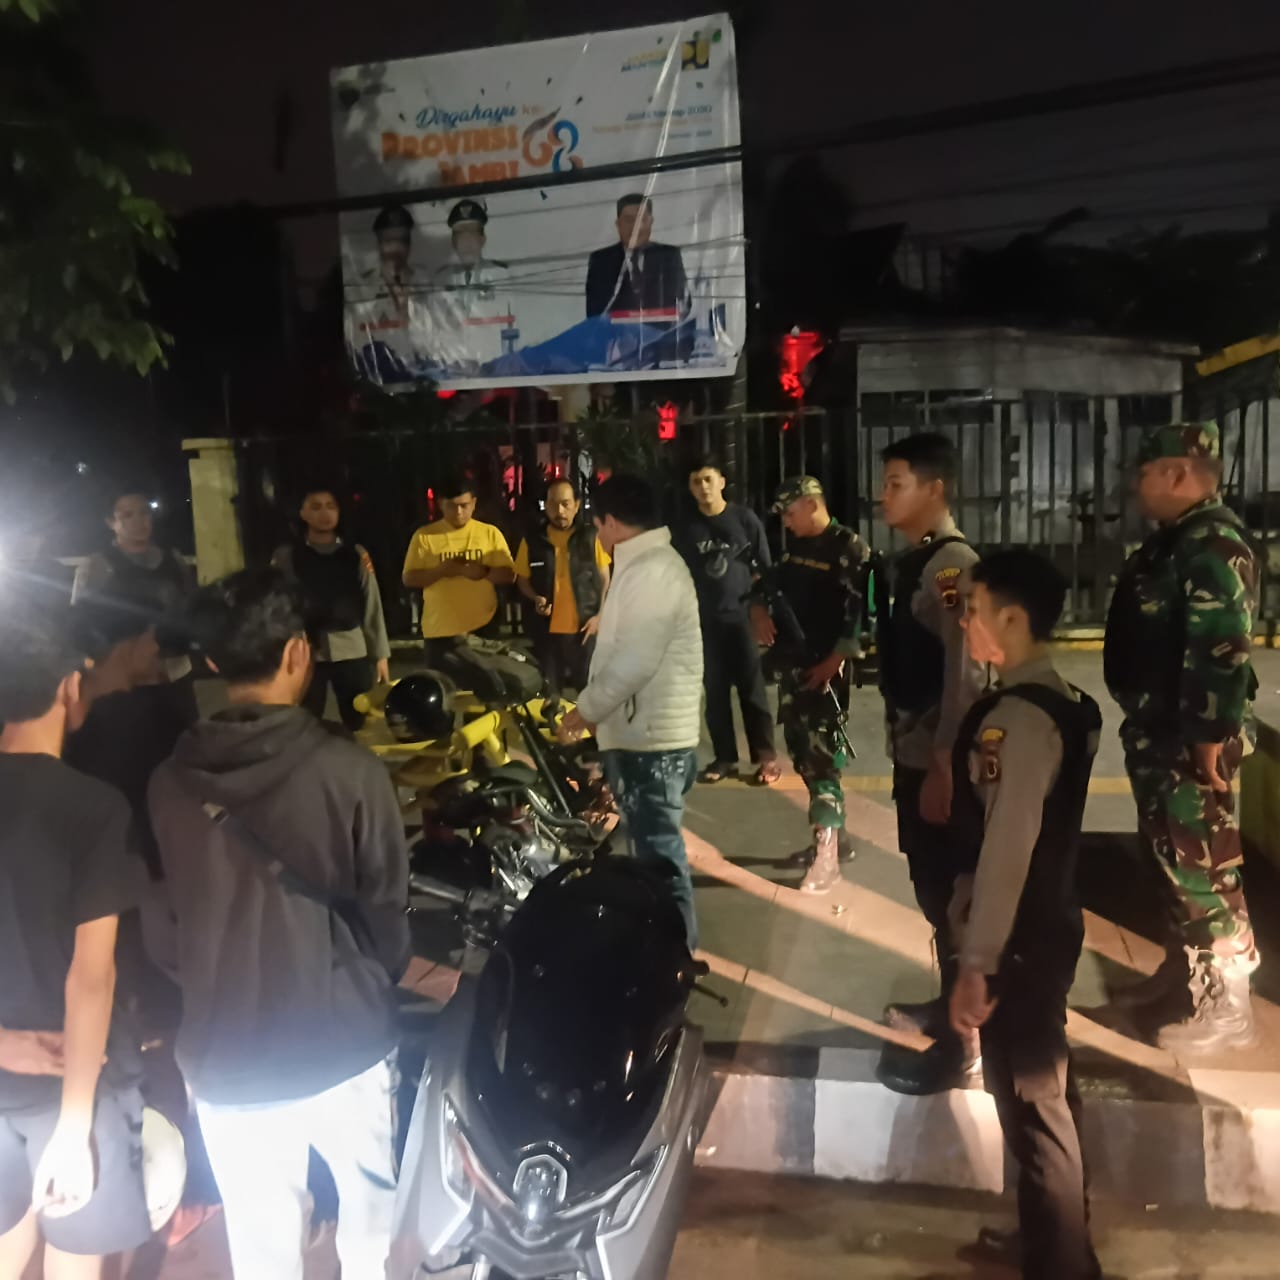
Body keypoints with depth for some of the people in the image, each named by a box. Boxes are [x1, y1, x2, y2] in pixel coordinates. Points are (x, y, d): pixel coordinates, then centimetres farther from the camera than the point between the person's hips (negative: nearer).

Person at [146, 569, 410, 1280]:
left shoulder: (170, 782, -8)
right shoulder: (350, 770, -19)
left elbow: (168, 922, 2)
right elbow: (386, 909, -9)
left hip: (223, 1058, 3)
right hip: (343, 1046, -2)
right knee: (373, 1208, 24)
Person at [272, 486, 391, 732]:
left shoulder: (356, 553, 6)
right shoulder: (286, 555, 2)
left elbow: (372, 605, 6)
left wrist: (381, 654, 4)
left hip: (352, 649, 1)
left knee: (361, 726, 8)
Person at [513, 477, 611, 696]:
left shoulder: (591, 537, -2)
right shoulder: (533, 541, 0)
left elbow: (604, 579, 4)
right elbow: (522, 580, 10)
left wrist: (600, 615, -5)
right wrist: (536, 599, -10)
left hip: (584, 629, -1)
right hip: (546, 629, 1)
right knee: (549, 692, 11)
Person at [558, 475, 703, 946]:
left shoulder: (651, 570, -18)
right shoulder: (649, 563, 15)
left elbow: (635, 661, -24)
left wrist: (587, 708, -12)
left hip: (650, 736, -11)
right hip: (647, 730, 11)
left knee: (657, 851, -4)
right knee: (653, 845, 20)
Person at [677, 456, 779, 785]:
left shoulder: (745, 519, 0)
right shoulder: (686, 528, 8)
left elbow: (763, 569, 3)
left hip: (741, 616, -3)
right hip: (705, 620, 3)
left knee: (752, 689, -1)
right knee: (715, 691, 6)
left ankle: (766, 757, 7)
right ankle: (724, 758, 15)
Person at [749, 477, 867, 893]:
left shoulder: (849, 547, -11)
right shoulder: (792, 544, 12)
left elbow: (861, 612, -17)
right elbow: (765, 582, 23)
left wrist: (833, 662, -22)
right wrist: (758, 609, 1)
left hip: (825, 670, -8)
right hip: (790, 666, 8)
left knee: (822, 759, -7)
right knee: (803, 755, 14)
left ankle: (827, 858, -1)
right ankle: (835, 836, 29)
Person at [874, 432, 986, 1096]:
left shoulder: (955, 564, -17)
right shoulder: (906, 561, 9)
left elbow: (965, 675, -21)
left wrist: (944, 766, -21)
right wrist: (904, 750, 14)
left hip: (939, 758, -9)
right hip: (910, 749, 9)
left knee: (951, 895, 2)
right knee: (931, 888, 20)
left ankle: (960, 1041, 16)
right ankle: (950, 1003, 38)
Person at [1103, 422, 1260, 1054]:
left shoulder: (1213, 545, -19)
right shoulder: (1174, 540, 13)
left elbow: (1223, 649, -25)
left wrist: (1210, 737, -24)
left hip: (1189, 740, -10)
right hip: (1159, 733, 10)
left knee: (1205, 866, 0)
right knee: (1173, 860, 19)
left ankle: (1225, 1007, 14)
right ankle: (1181, 973, 34)